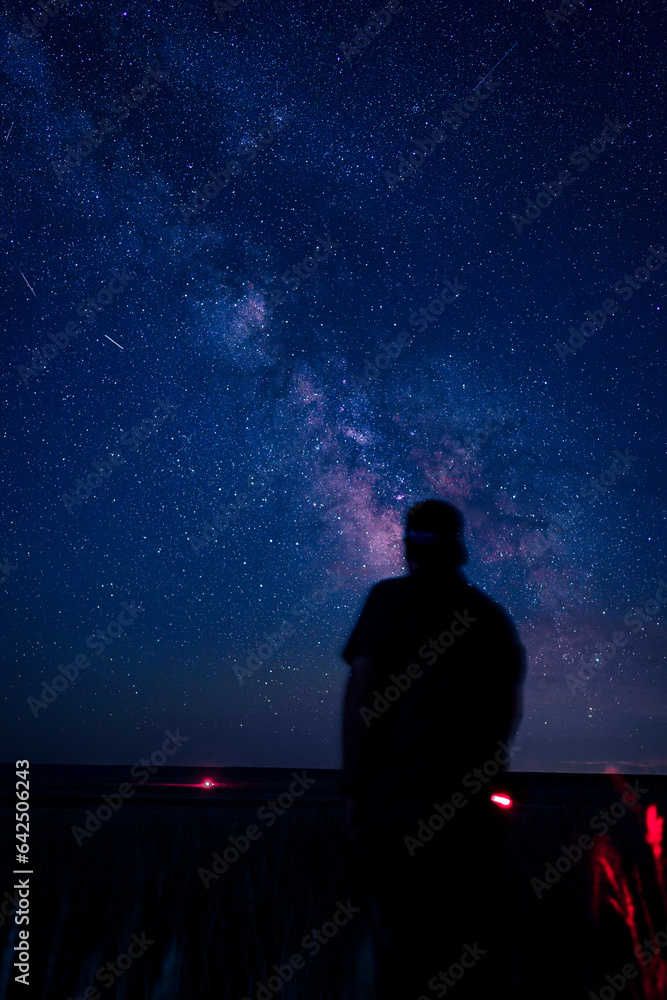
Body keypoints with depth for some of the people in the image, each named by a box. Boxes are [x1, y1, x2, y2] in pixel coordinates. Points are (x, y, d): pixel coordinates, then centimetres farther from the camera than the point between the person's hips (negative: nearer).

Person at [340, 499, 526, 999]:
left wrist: (354, 786, -2)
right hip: (474, 804, 4)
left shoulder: (392, 597, -2)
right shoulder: (494, 614, 9)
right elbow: (513, 708, 16)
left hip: (398, 798, -3)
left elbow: (361, 693, -8)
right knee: (477, 951, 14)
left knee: (402, 943, 6)